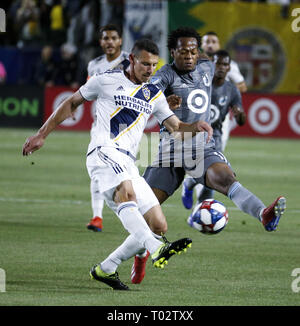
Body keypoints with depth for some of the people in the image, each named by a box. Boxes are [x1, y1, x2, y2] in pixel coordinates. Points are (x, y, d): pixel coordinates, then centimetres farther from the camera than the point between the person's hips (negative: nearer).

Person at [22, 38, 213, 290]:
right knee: (126, 192, -37)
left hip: (128, 164, 7)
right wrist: (42, 135, 14)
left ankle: (105, 269, 7)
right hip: (104, 152, -7)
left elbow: (176, 127, 18)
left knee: (157, 224, -2)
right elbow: (71, 103, 16)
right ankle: (157, 250, -58)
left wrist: (195, 127, -5)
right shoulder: (107, 80, 7)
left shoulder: (154, 94, 21)